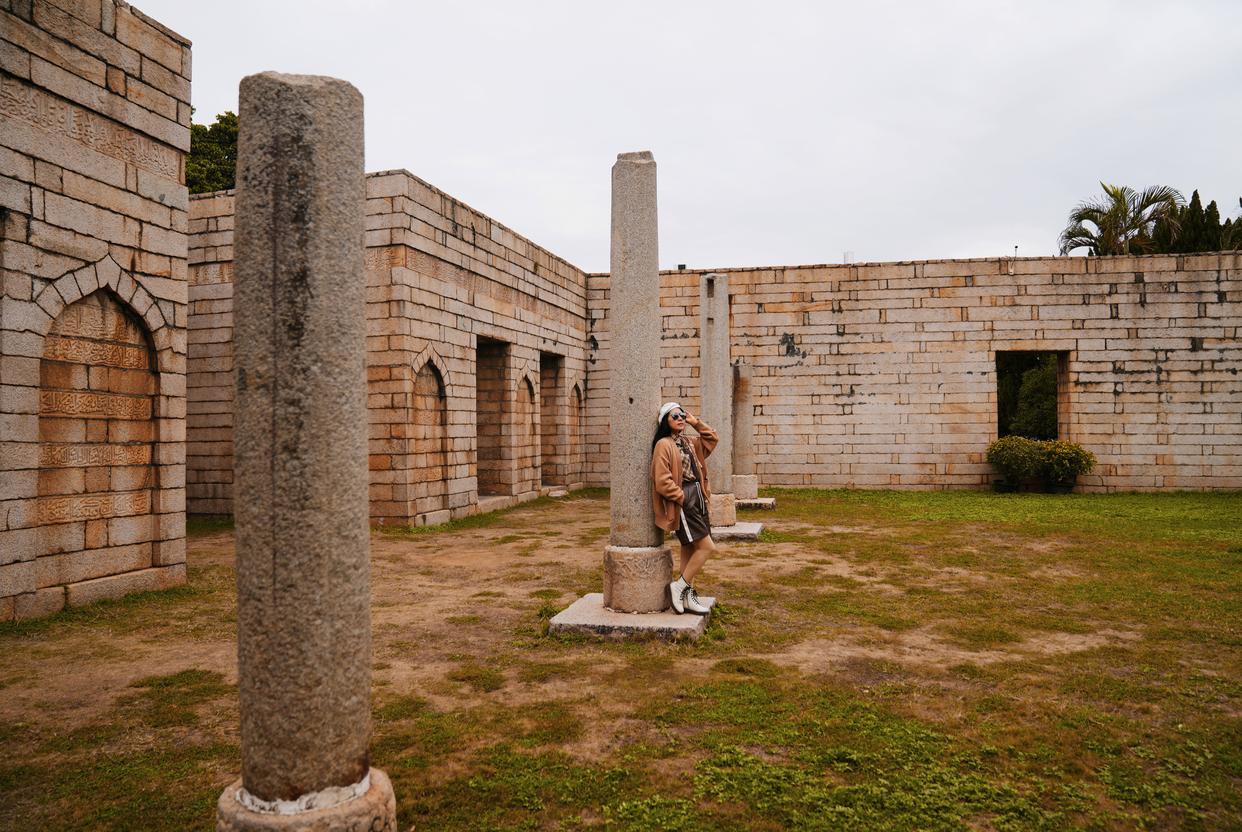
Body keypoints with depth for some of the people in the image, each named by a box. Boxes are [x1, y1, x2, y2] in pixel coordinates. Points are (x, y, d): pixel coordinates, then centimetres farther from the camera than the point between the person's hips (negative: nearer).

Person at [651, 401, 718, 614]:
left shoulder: (688, 443, 13)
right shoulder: (664, 445, -12)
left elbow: (712, 439, 24)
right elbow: (663, 481, -18)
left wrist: (696, 423, 12)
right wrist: (682, 497, -15)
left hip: (697, 500, 9)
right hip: (681, 503, -9)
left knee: (690, 548, 12)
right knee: (707, 547, -12)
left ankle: (688, 595, 20)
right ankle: (678, 586, -1)